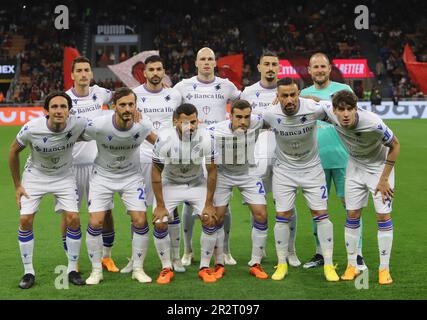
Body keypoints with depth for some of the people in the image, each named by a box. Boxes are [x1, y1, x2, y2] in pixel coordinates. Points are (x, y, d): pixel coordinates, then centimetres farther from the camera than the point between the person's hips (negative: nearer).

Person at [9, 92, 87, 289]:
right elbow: (14, 151, -8)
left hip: (64, 177, 1)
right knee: (25, 220, -9)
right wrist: (17, 185, -5)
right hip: (35, 175, -1)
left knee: (73, 219, -10)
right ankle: (28, 272, 6)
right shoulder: (31, 129, -27)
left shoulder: (78, 125, -27)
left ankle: (72, 269, 7)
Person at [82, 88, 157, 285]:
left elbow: (154, 139, 5)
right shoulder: (98, 126, -27)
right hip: (102, 176, -1)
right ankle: (96, 270, 9)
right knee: (95, 222, -10)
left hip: (131, 176, 1)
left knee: (140, 221, -9)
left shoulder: (143, 125, -19)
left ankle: (138, 269, 9)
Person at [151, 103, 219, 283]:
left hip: (197, 184, 1)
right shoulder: (165, 139, -27)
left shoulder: (205, 139, -24)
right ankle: (166, 268, 5)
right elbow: (156, 173, -17)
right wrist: (160, 205, -16)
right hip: (169, 184, -1)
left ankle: (205, 268, 3)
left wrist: (208, 204, -12)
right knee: (159, 223, -14)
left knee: (210, 220, -13)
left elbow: (212, 171, -12)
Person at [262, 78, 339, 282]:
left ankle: (329, 265, 6)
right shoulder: (270, 115, -19)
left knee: (321, 214, -3)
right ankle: (282, 265, 13)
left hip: (311, 168, 0)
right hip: (284, 170, 1)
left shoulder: (314, 109, -23)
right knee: (282, 216, -1)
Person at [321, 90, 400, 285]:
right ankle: (352, 266, 14)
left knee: (384, 216, -7)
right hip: (355, 165, 4)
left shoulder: (373, 123, -35)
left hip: (379, 166, -4)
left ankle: (384, 269, 3)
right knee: (352, 214, 2)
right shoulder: (330, 112, -25)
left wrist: (384, 179, -16)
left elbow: (395, 146, -19)